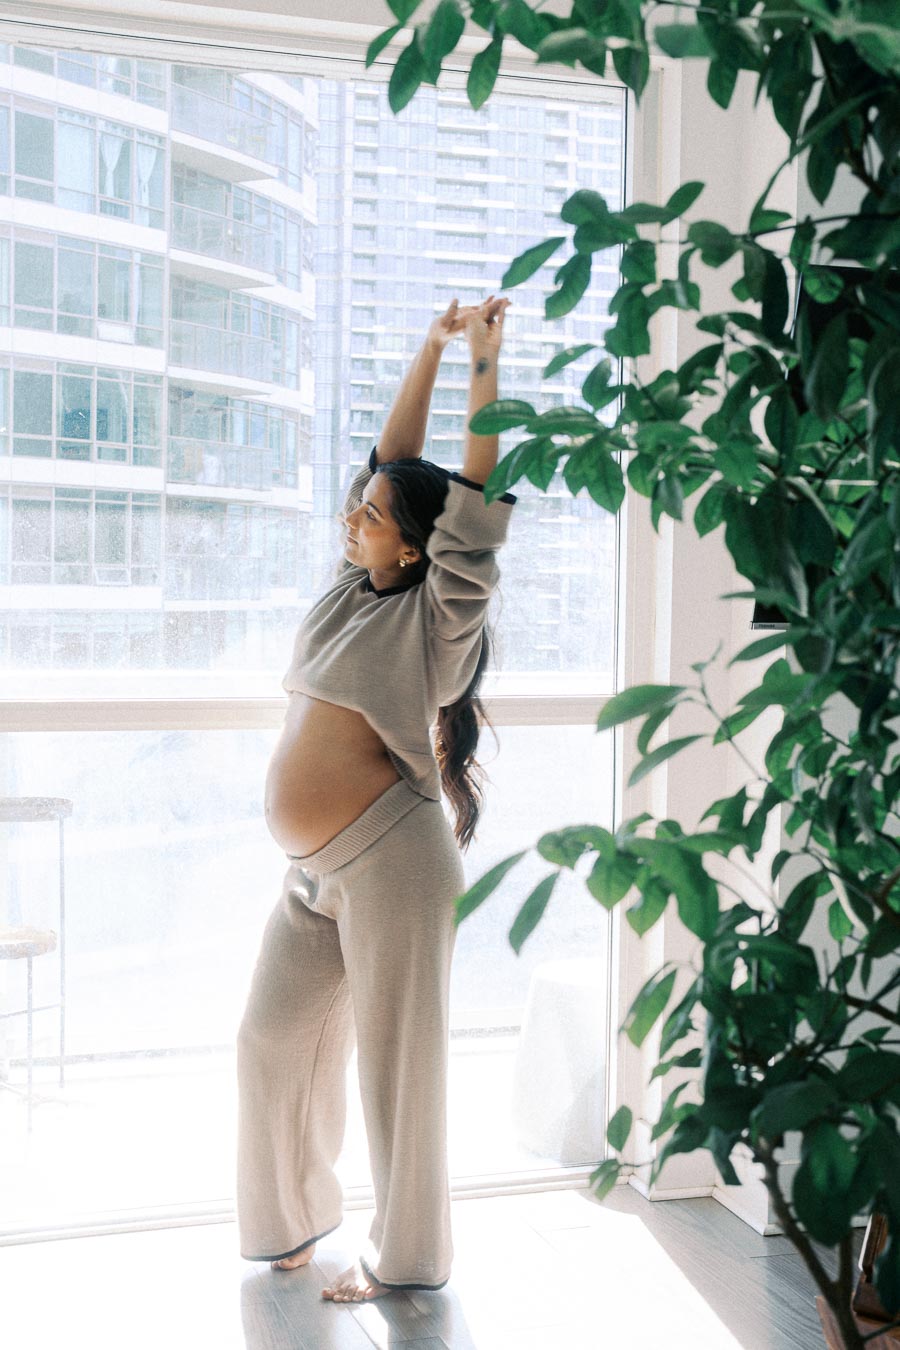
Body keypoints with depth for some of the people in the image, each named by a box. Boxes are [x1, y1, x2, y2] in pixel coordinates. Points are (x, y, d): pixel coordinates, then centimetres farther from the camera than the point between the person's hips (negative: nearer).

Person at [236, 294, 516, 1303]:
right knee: (274, 1041, 12)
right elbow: (394, 460, 13)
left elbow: (474, 503, -17)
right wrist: (431, 349, 14)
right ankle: (299, 1215, 32)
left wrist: (483, 362, -15)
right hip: (313, 873, 8)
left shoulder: (436, 615, -7)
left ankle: (406, 1257, 20)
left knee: (397, 1060, 3)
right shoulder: (354, 589, 11)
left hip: (388, 861, -8)